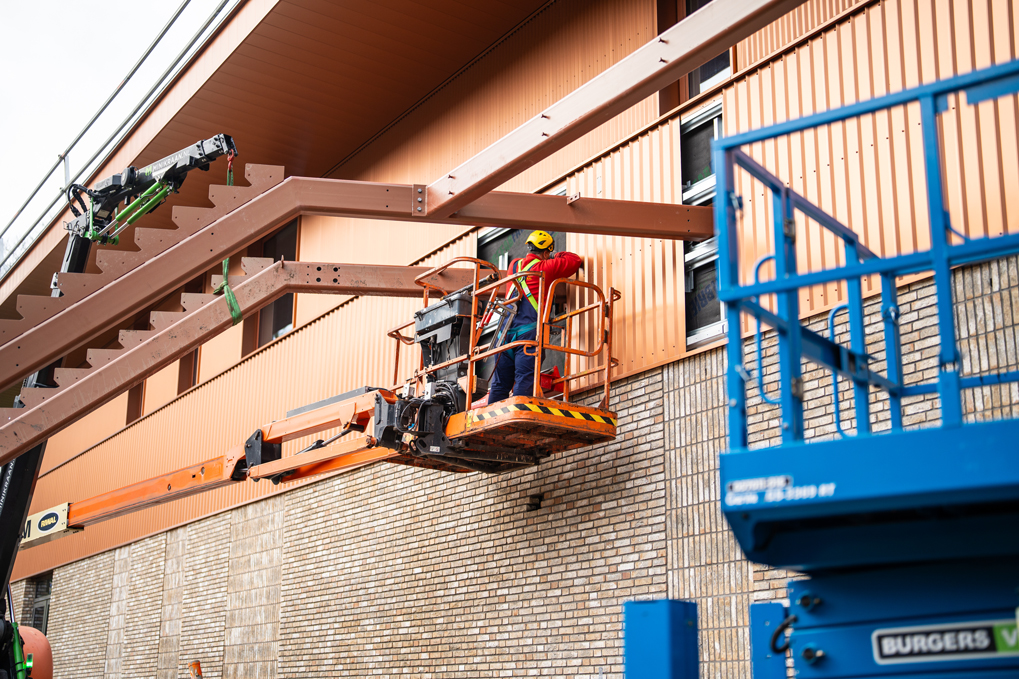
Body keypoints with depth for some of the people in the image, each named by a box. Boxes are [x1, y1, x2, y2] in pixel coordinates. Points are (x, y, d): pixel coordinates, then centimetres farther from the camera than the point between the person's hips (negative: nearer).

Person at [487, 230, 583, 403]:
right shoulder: (545, 268, 2)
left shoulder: (514, 265, 19)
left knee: (500, 383, 6)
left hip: (506, 330, 6)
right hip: (528, 331, -6)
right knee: (524, 381, -10)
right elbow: (575, 260, 14)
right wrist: (556, 256, 30)